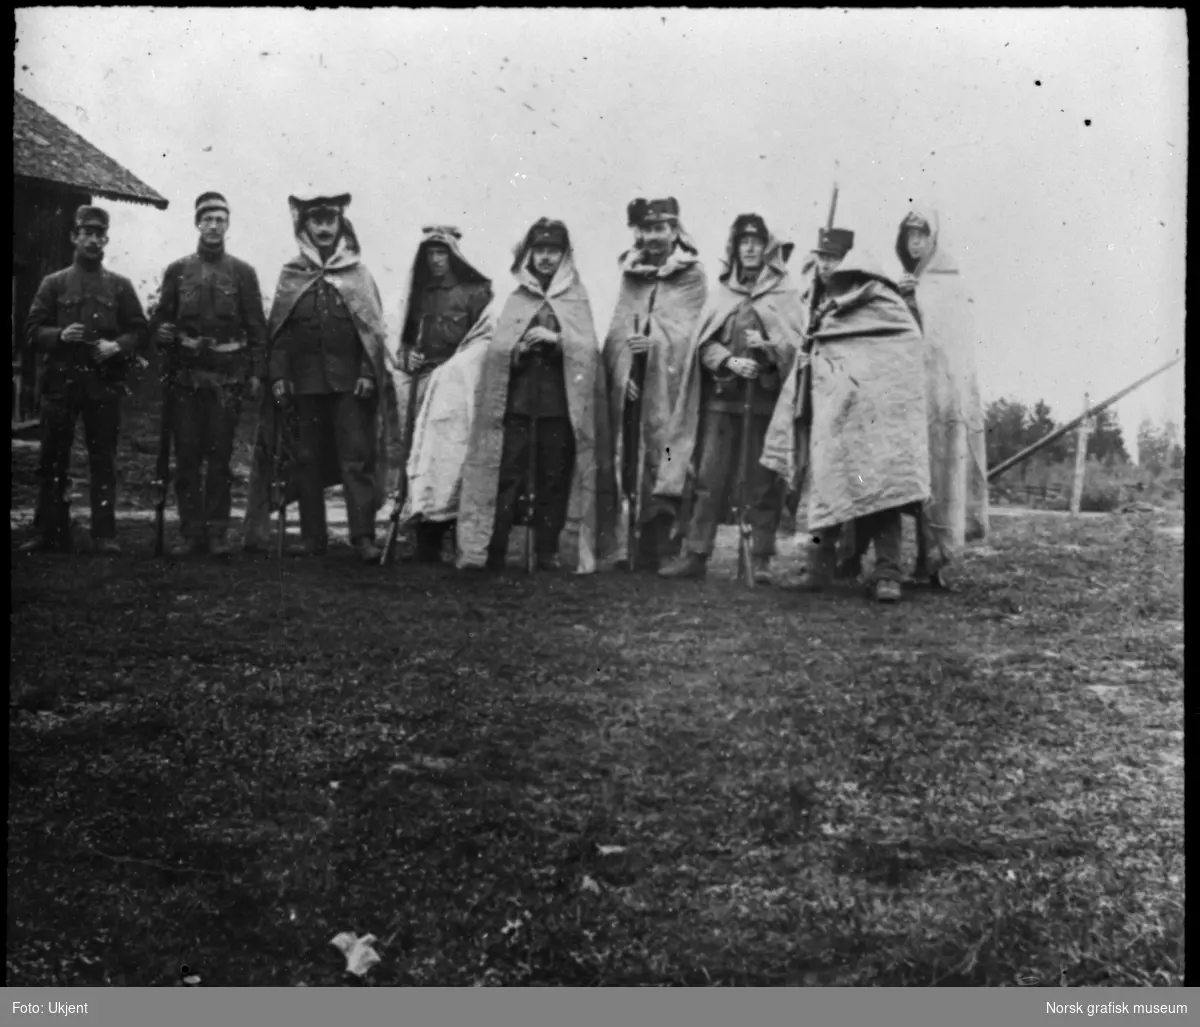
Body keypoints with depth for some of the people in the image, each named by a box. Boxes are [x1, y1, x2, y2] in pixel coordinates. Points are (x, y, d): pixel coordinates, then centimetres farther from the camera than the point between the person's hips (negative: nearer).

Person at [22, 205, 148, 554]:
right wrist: (59, 335, -13)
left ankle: (104, 534, 3)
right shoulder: (53, 283, 9)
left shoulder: (120, 286, 9)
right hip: (60, 381, 1)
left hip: (104, 382, -1)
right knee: (53, 459, 3)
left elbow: (139, 332, 7)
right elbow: (33, 330, 6)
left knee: (103, 459, -1)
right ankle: (52, 534, 11)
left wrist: (117, 346, -12)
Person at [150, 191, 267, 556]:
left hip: (227, 377, -1)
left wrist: (256, 374, -3)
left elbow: (257, 327, 4)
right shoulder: (177, 271, 10)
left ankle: (217, 533, 6)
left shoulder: (243, 272, 6)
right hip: (185, 376, 2)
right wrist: (162, 332, -10)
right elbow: (160, 319, 14)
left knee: (220, 457, 0)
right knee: (187, 456, 2)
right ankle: (191, 532, 8)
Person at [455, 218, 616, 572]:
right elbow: (496, 348, 7)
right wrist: (519, 347, -13)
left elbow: (588, 348, 1)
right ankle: (493, 551, -3)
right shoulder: (513, 297, 12)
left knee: (554, 477, 0)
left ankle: (549, 553, 7)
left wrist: (555, 338, -14)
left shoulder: (576, 298, 11)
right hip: (515, 398, 0)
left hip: (560, 400, 0)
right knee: (506, 474, -5)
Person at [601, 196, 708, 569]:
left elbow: (685, 328, -6)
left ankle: (665, 549, -5)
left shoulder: (691, 276, 4)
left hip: (668, 384, -4)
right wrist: (623, 370, -5)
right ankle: (627, 546, 6)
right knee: (628, 464, 1)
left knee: (665, 462, -8)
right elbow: (618, 328, 10)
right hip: (630, 386, 4)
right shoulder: (631, 272, 17)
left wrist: (654, 342, -24)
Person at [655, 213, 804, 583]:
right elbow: (704, 343, 5)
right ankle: (695, 554, 5)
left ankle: (761, 559, 6)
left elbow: (796, 344, -2)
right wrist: (730, 361, -13)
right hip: (722, 396, 2)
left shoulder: (785, 292, 6)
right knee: (707, 477, 1)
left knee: (763, 481, 0)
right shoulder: (722, 292, 13)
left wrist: (767, 346, -20)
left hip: (766, 397, -2)